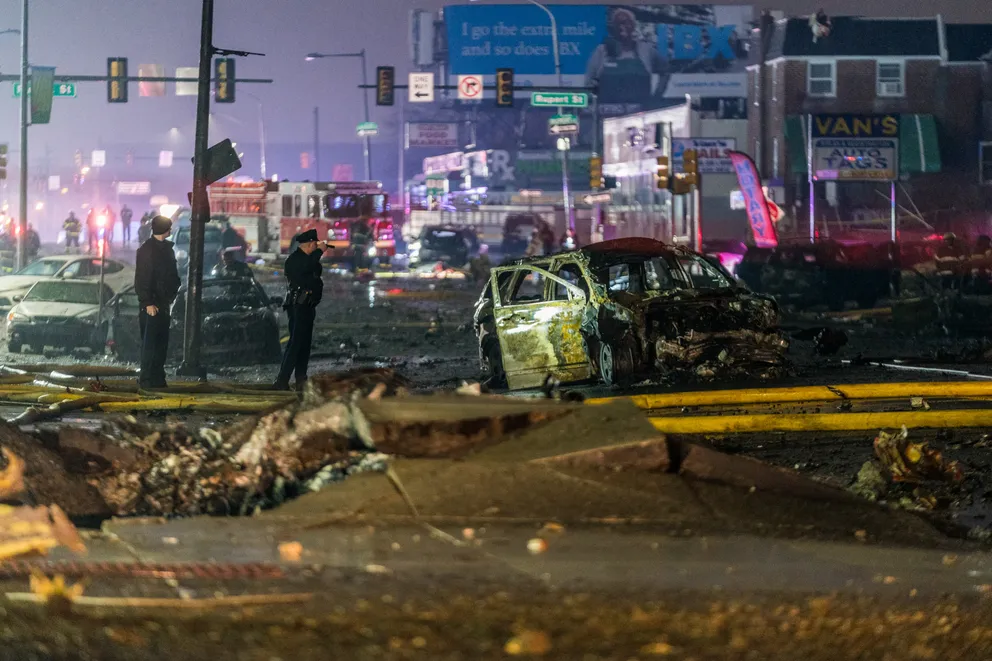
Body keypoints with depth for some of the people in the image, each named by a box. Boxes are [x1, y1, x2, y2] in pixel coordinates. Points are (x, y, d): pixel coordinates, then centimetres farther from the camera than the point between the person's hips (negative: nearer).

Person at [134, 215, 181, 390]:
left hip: (163, 303, 8)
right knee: (150, 342, -7)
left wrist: (173, 294, 11)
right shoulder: (146, 250, -12)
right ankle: (146, 379, -5)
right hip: (151, 305, -8)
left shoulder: (166, 248, 14)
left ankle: (158, 378, 16)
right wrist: (147, 303, -19)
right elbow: (141, 280, -15)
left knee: (161, 342, 10)